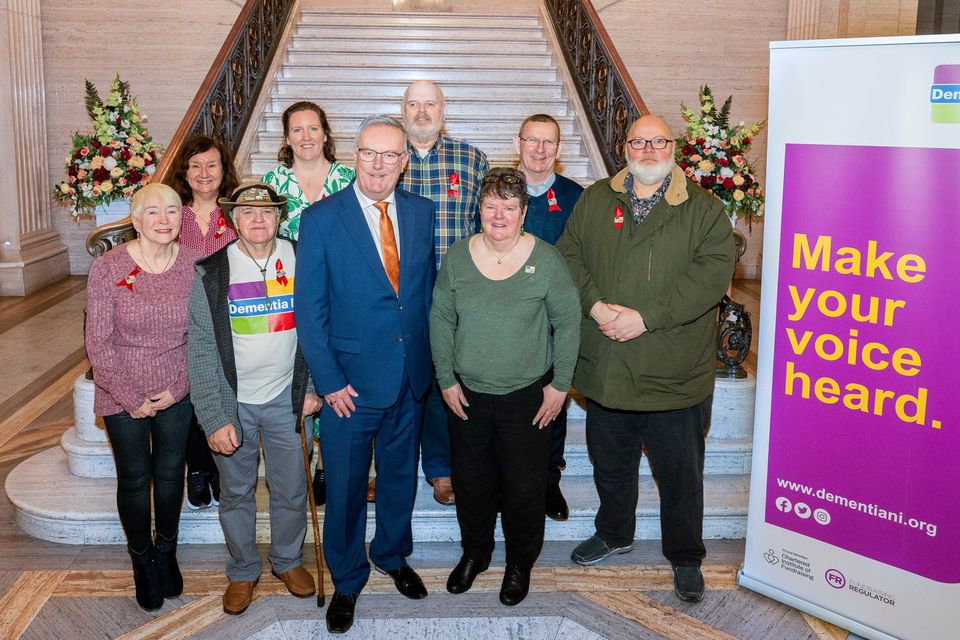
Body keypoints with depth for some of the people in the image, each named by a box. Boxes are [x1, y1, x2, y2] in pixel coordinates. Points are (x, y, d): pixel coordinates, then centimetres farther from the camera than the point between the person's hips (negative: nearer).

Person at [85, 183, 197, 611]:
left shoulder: (192, 265, -8)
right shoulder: (107, 269, -15)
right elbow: (99, 344, -12)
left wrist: (174, 390, -8)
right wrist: (134, 399, -12)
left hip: (177, 393, 2)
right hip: (122, 395, -2)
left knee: (170, 473, 15)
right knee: (134, 479, 12)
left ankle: (166, 552, 38)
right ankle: (142, 560, 34)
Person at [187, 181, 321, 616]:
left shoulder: (298, 260, -3)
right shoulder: (211, 273, -9)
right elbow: (200, 349, -9)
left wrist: (311, 386, 0)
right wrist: (214, 417, -13)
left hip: (285, 398, 1)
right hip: (232, 400, -1)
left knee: (292, 491, 12)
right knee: (236, 493, 13)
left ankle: (288, 560, 37)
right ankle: (242, 571, 34)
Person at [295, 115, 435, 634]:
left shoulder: (421, 212, 1)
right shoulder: (322, 218, -10)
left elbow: (428, 289, 9)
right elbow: (310, 309, -10)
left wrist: (428, 357, 5)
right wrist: (329, 381, -13)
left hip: (410, 377, 4)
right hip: (350, 381, -3)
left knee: (400, 474, 21)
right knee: (345, 487, 10)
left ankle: (393, 556, 45)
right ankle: (346, 581, 33)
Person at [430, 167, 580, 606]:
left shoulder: (546, 260, -9)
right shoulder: (457, 258, -3)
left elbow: (567, 322, -4)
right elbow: (441, 320, 3)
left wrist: (560, 384, -5)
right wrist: (446, 380, -1)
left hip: (528, 396, -2)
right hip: (467, 394, 2)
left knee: (524, 487, 10)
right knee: (471, 482, 15)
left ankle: (520, 563, 34)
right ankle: (474, 553, 40)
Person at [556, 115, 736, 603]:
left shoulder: (703, 210, -3)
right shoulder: (594, 200, 9)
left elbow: (713, 271, -14)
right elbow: (569, 254, 3)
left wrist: (645, 317, -21)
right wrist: (595, 305, -14)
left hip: (674, 374, -3)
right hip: (604, 368, 3)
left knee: (680, 475, 10)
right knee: (611, 464, 21)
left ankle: (685, 556, 30)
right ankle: (614, 533, 44)